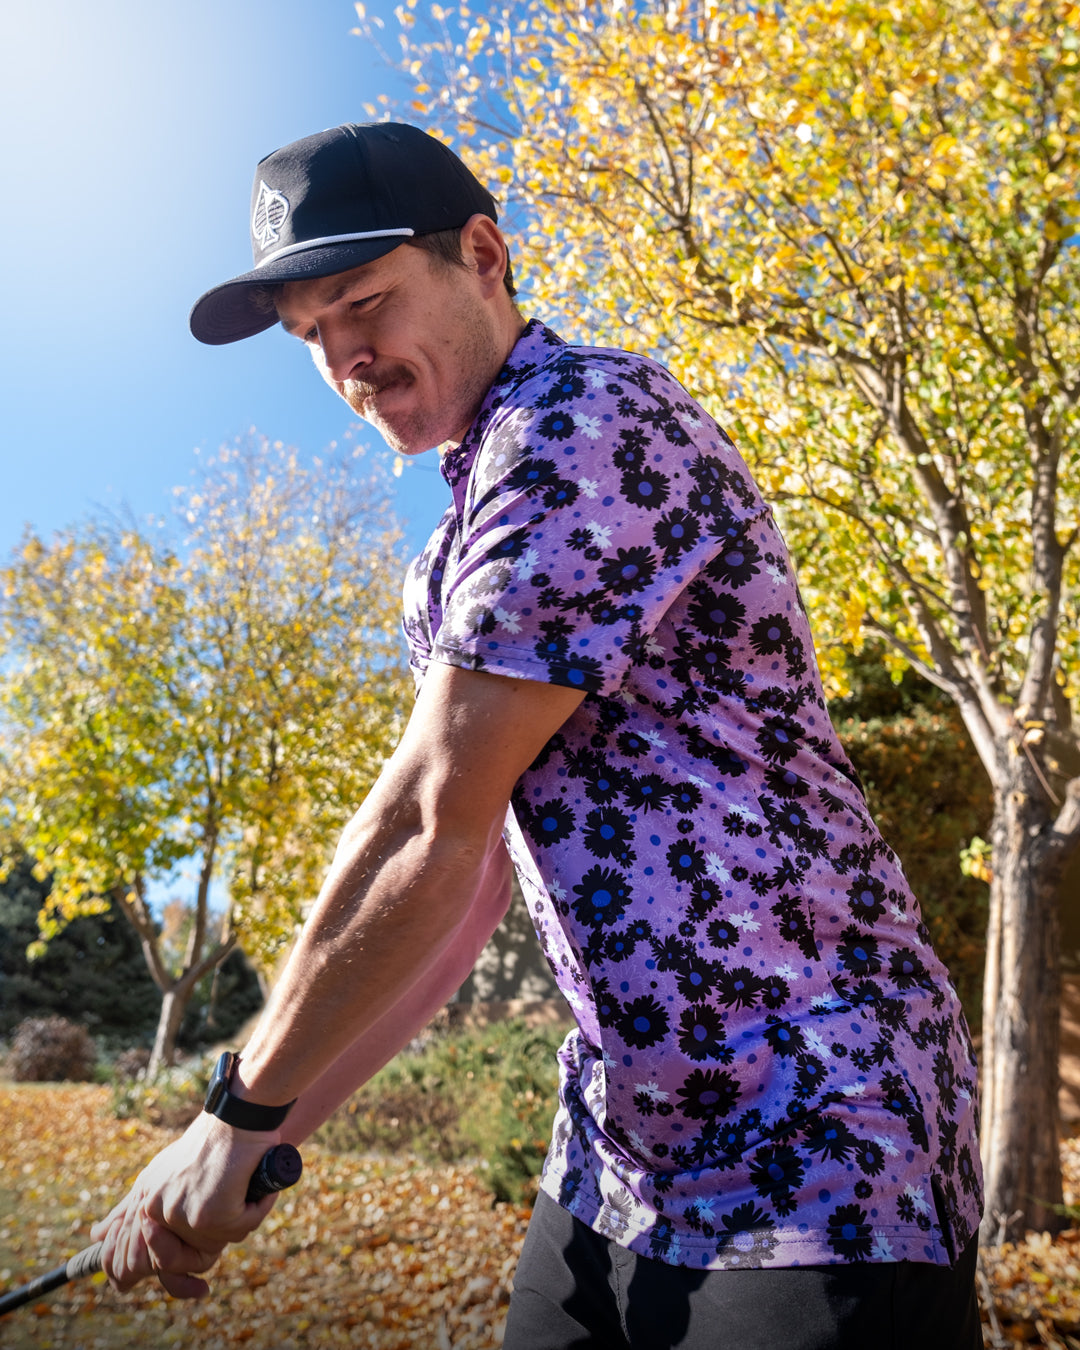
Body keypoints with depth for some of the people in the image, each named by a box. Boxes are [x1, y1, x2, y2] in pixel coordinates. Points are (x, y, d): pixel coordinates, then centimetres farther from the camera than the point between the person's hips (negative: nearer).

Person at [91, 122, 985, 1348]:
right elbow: (466, 886, 11)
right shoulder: (461, 556, 12)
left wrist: (242, 1107, -5)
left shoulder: (587, 420, -16)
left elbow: (430, 829, -19)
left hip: (809, 1165, -8)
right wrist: (260, 1136, 10)